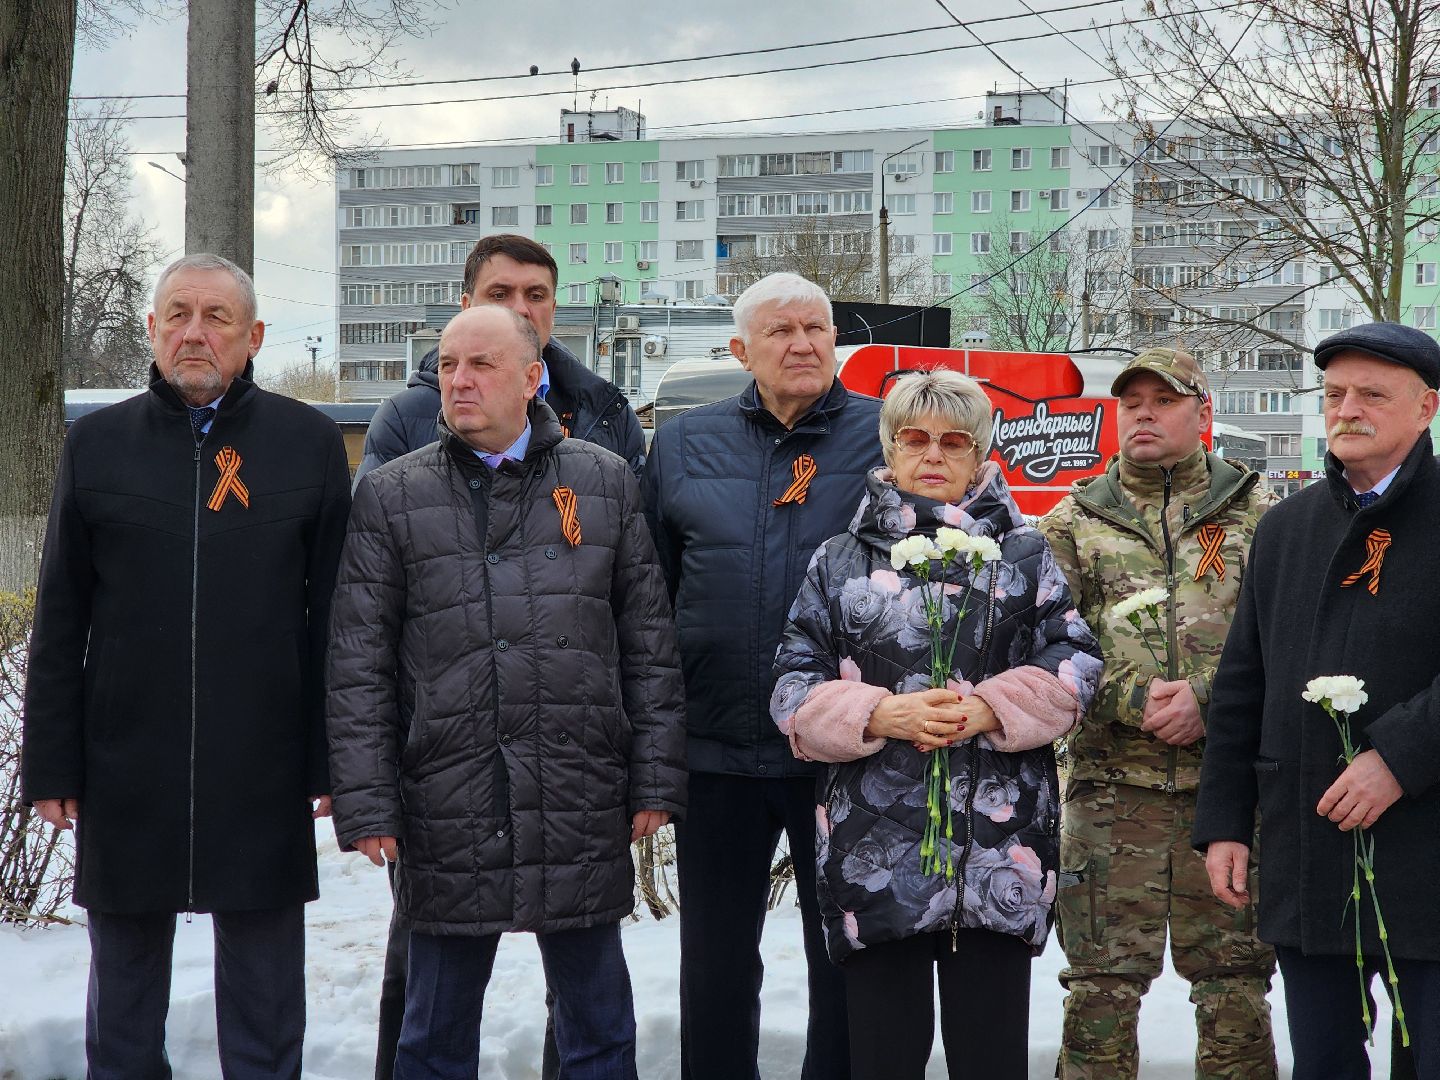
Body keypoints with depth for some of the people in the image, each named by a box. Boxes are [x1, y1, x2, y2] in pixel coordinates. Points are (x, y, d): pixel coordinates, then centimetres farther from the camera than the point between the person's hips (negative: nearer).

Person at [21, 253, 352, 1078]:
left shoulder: (311, 444, 1)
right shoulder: (98, 443, 5)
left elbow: (334, 617, 1)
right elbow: (60, 623, 6)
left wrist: (335, 763, -2)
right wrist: (52, 765, 2)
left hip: (264, 775, -1)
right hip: (126, 770, 1)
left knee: (264, 1006, 10)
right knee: (124, 992, 14)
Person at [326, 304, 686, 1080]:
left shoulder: (605, 484, 7)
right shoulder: (390, 497, 5)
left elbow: (649, 648, 7)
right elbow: (358, 667, 2)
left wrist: (655, 783, 2)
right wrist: (366, 806, -4)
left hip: (583, 812, 1)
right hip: (446, 816, 0)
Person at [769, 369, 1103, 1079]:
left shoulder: (1025, 557, 10)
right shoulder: (841, 561, 9)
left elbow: (1074, 665, 3)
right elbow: (795, 685, 5)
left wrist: (991, 708, -12)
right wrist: (881, 714, -11)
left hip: (1000, 847, 0)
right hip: (875, 852, 0)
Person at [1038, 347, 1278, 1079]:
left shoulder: (1255, 511, 9)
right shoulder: (1073, 520, 10)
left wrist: (1208, 697, -13)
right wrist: (1133, 699, -12)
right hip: (1111, 780, 0)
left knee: (1235, 980, 7)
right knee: (1101, 984, 2)